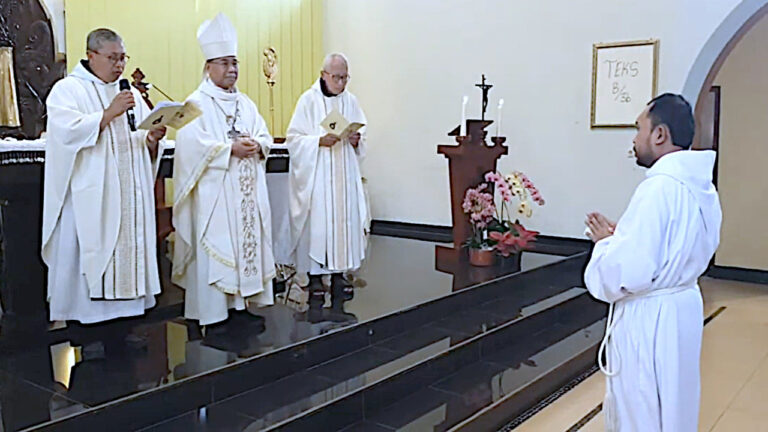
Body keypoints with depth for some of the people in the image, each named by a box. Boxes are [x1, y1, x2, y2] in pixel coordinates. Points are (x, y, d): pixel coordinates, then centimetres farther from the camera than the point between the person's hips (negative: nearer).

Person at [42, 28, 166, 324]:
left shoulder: (131, 94, 19)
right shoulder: (67, 90, 3)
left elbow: (148, 150, 15)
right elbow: (68, 132, -15)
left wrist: (153, 139, -7)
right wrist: (109, 113, -18)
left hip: (129, 197, 5)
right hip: (87, 198, -5)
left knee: (129, 252, 3)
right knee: (84, 253, -5)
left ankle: (126, 314, 11)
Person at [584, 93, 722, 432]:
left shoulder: (659, 187, -24)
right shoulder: (701, 185, 5)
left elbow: (629, 271, -28)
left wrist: (605, 242, -9)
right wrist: (620, 237, 7)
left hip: (650, 319, -9)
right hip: (681, 308, 9)